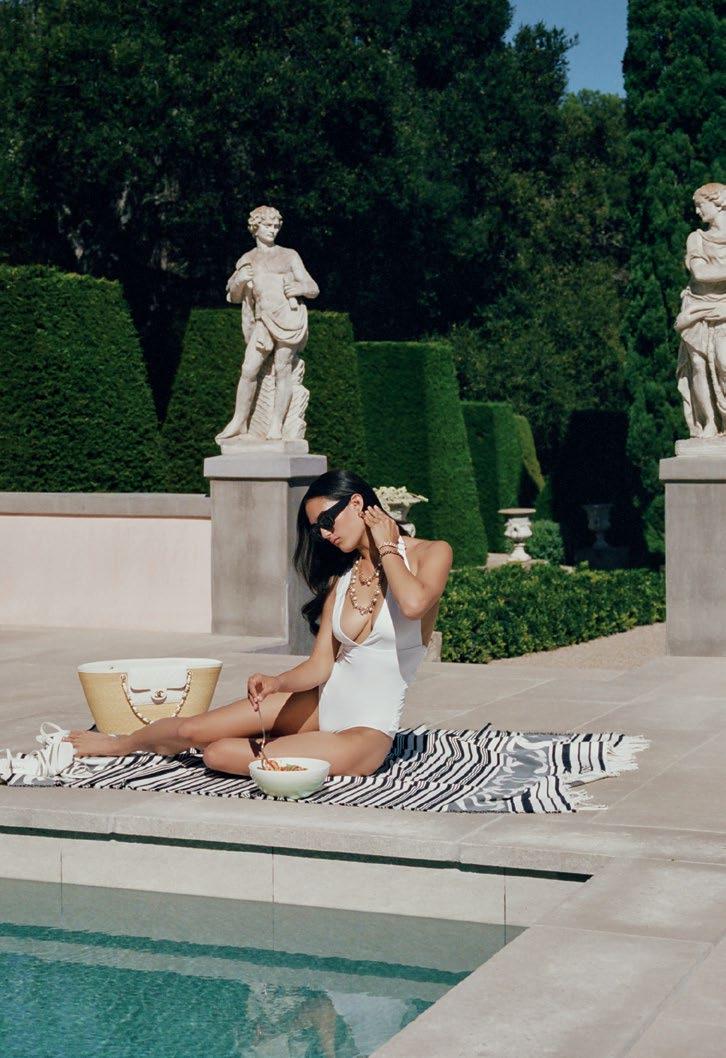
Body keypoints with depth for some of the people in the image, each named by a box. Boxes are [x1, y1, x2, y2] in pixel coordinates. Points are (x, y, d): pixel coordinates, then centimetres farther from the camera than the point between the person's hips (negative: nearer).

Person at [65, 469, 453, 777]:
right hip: (322, 703, 5)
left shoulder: (430, 554, -8)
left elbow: (414, 604, -31)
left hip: (368, 731, -5)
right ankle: (119, 743, 28)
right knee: (192, 729, -3)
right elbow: (320, 665, -1)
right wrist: (275, 682, -22)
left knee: (221, 755, -21)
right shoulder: (342, 576, 8)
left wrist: (385, 548, -15)